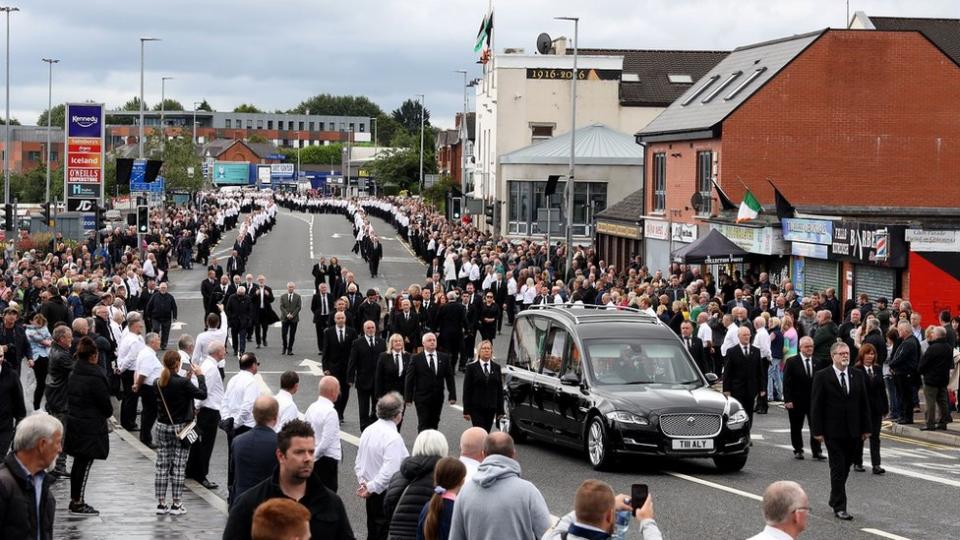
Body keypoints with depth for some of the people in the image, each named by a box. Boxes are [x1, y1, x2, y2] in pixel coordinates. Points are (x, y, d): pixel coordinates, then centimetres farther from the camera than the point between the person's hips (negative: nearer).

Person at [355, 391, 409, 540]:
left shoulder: (368, 431, 4)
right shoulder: (393, 438, -21)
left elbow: (358, 463, 11)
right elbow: (389, 472, -25)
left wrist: (363, 483, 8)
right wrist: (371, 488, -15)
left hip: (372, 495, 8)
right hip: (387, 494, -8)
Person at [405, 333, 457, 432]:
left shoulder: (444, 358, 6)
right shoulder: (416, 359, -3)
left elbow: (450, 378, 7)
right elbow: (409, 379, -2)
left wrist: (452, 395, 0)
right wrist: (408, 398, -7)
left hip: (438, 398, 3)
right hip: (422, 398, -3)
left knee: (434, 424, 9)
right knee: (423, 425, -6)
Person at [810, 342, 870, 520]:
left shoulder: (857, 376, 8)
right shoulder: (822, 377, -5)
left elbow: (864, 403, 11)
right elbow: (816, 405, -6)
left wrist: (866, 428, 7)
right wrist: (817, 431, -11)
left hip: (852, 432, 4)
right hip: (833, 432, -4)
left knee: (845, 468, 12)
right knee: (838, 469, -4)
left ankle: (835, 499, 28)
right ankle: (839, 507, -1)